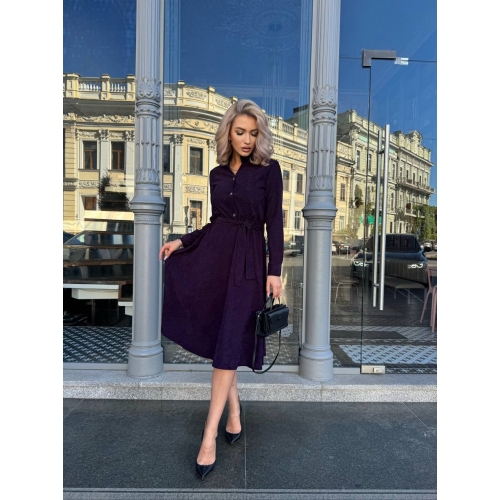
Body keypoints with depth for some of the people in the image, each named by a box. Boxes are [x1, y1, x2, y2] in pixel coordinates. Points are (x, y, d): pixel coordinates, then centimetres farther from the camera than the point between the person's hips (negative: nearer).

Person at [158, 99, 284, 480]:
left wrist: (274, 271, -10)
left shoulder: (269, 169, 0)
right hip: (213, 255, 5)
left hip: (247, 260, -4)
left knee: (228, 343, -5)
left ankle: (209, 436, 5)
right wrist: (182, 242, 8)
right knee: (217, 338, 9)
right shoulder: (218, 173, 13)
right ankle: (234, 409, 29)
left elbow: (275, 224, -4)